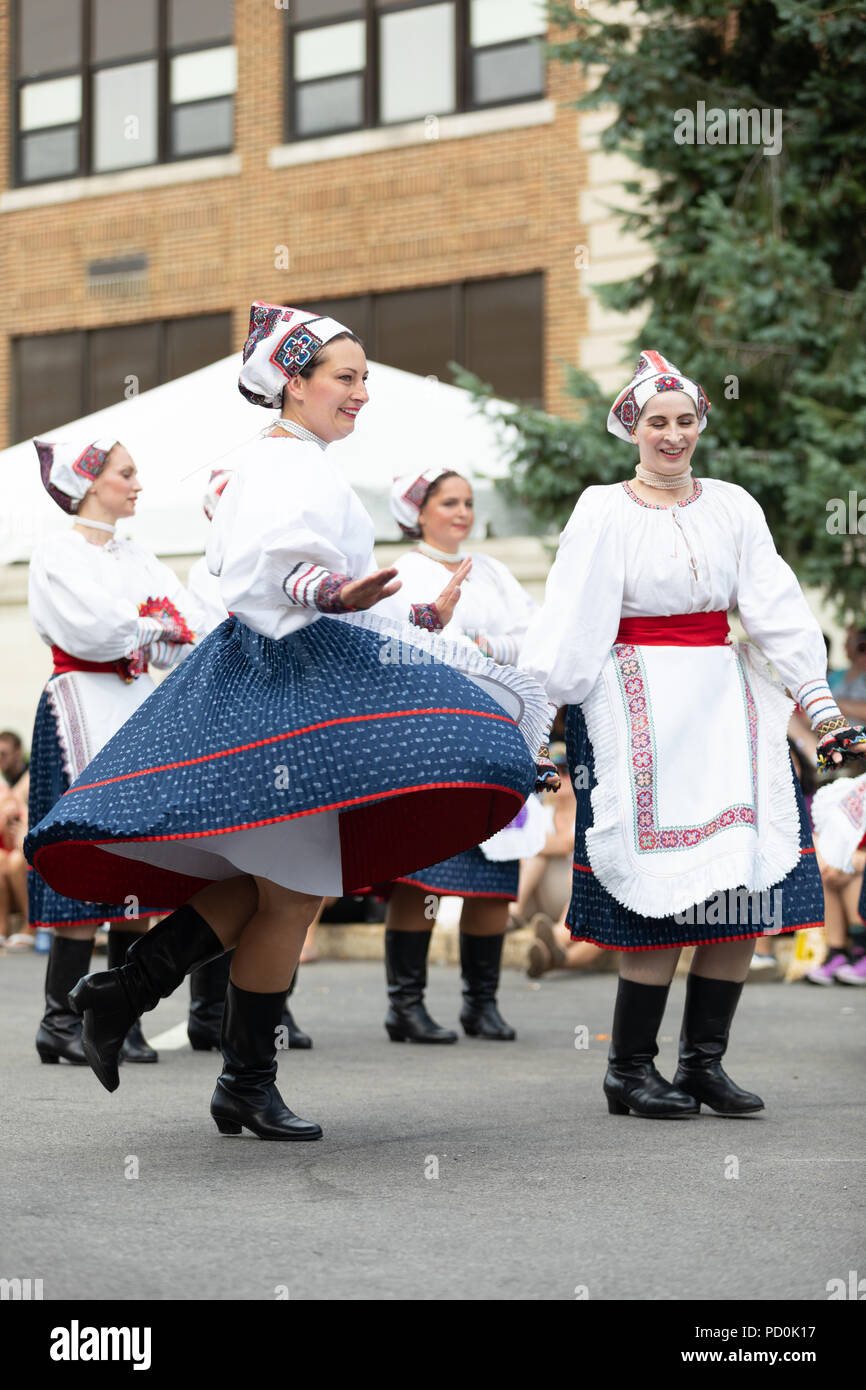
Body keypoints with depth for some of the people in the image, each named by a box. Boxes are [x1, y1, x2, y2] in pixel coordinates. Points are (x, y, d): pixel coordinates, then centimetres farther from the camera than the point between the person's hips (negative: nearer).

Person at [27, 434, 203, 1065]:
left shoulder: (137, 558, 19)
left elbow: (190, 626, 8)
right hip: (83, 704, -7)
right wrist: (156, 626, -2)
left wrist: (132, 627, -9)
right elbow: (94, 628, -15)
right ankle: (60, 1019, -9)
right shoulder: (58, 553, -2)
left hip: (140, 710, 7)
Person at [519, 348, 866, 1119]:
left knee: (745, 884, -3)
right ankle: (630, 1069, 0)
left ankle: (704, 1061, 7)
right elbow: (570, 627, -4)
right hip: (640, 710, -4)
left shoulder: (733, 507, 11)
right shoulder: (604, 513, 1)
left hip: (725, 703, 4)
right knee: (665, 892, -11)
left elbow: (777, 611, 7)